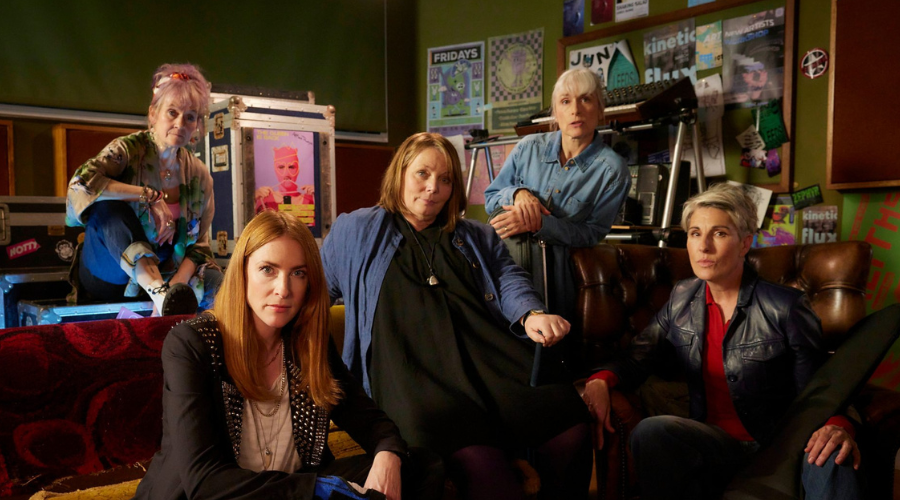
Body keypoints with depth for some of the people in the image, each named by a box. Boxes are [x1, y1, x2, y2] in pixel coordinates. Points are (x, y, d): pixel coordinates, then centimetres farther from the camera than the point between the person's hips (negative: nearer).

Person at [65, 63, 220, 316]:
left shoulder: (199, 175, 0)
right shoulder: (128, 150, -10)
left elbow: (199, 244, 0)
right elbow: (80, 184, -30)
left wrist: (176, 285, -19)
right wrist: (150, 195, -29)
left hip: (160, 274, 2)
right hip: (107, 278, -2)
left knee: (216, 284, -27)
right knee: (107, 205, -33)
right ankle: (161, 293, -47)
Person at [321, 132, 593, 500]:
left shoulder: (478, 237, 29)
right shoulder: (356, 231, 24)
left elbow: (508, 278, 13)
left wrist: (531, 315, -9)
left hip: (490, 355, 4)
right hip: (413, 369, -3)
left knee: (570, 424, -25)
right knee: (473, 453, -37)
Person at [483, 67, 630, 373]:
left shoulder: (612, 169, -5)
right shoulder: (529, 147, 2)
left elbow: (593, 233, -9)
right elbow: (490, 198, 9)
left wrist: (537, 225, -21)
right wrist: (518, 193, -14)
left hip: (557, 274, -2)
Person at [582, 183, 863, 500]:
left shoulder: (786, 307, -5)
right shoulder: (682, 299, 9)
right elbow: (637, 357, 6)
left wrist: (838, 425, -27)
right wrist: (599, 381, -15)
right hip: (712, 446, 4)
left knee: (830, 459, -38)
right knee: (650, 432, -29)